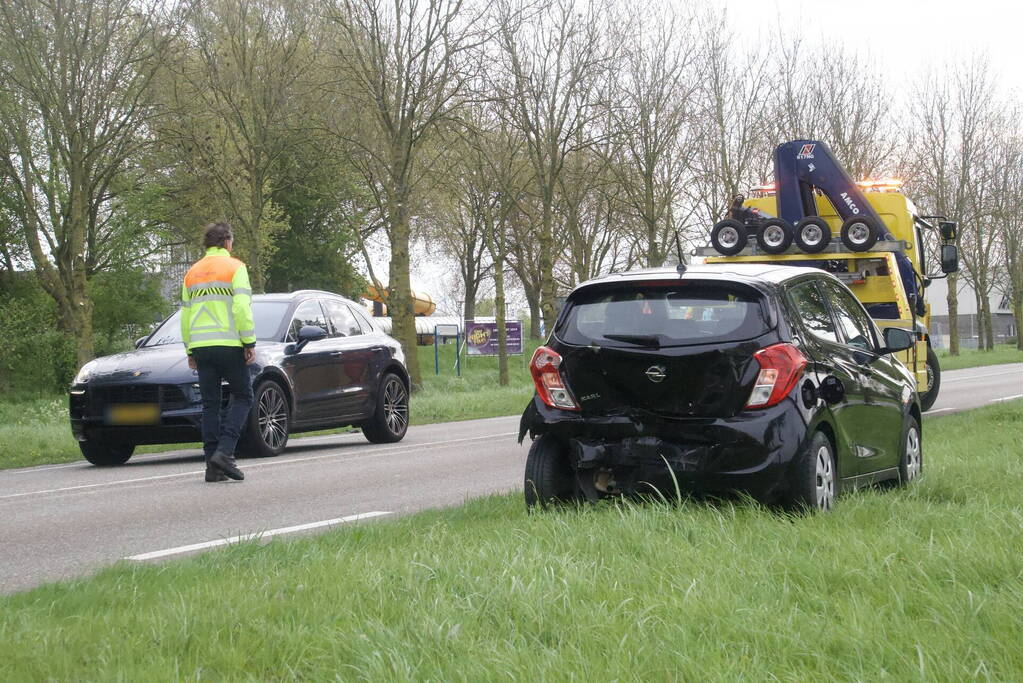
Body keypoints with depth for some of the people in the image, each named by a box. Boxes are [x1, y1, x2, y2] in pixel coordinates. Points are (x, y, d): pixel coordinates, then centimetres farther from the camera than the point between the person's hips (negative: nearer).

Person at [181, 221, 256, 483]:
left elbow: (185, 315, 15)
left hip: (200, 346, 5)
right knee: (242, 397, 6)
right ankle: (224, 451, -11)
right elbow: (242, 308, -11)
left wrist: (190, 351, 19)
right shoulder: (234, 267, -1)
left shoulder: (192, 273, 16)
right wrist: (249, 343, -8)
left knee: (210, 404, 7)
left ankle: (213, 465, 2)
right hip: (229, 344, -5)